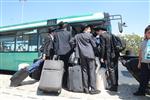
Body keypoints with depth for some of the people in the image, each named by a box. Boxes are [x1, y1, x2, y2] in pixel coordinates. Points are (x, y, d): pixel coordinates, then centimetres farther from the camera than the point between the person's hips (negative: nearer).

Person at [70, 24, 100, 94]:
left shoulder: (77, 36, 9)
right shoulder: (89, 35, -4)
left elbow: (71, 42, 11)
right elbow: (94, 45, -3)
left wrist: (76, 47, 18)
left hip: (82, 55, 5)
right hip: (90, 54, -4)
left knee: (84, 71, 8)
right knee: (92, 71, 0)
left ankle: (86, 88, 12)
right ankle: (93, 89, 1)